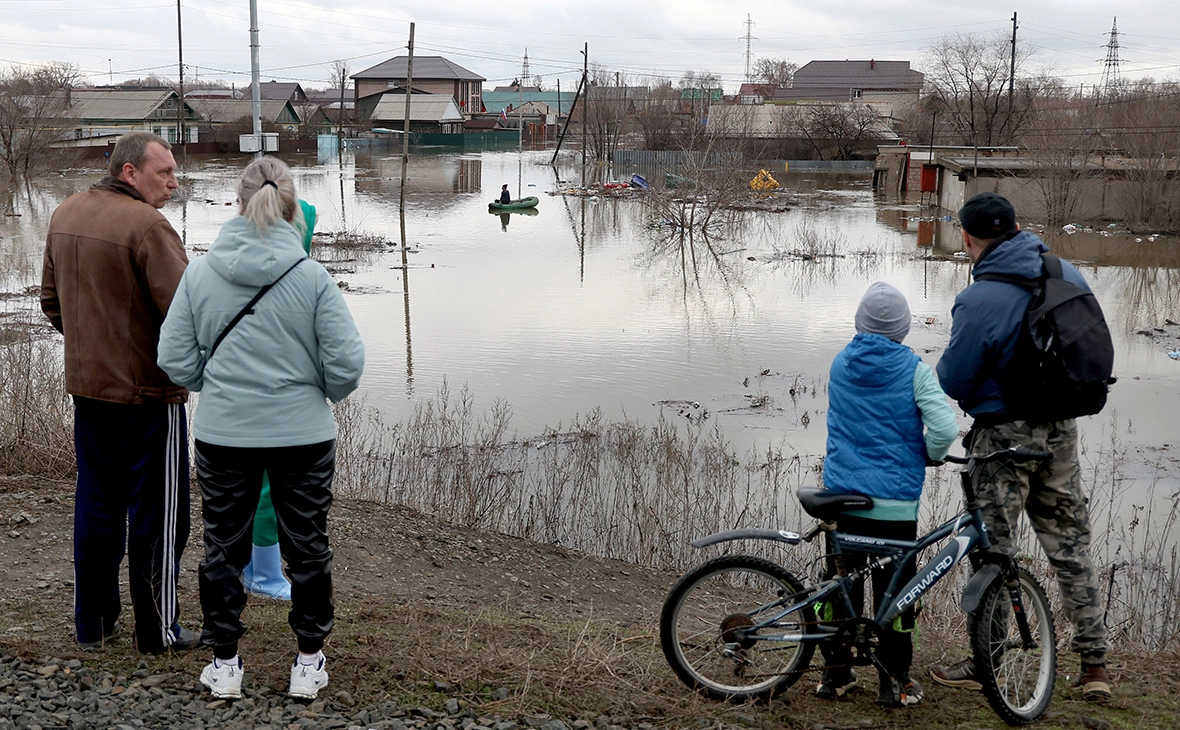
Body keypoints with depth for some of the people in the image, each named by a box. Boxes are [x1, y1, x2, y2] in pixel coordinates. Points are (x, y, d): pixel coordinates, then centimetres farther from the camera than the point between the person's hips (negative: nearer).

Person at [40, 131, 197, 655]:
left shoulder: (65, 215, 7)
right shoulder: (146, 226, -20)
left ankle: (93, 624, 28)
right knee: (156, 513, 5)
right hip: (149, 392, -8)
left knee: (96, 507, 17)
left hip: (86, 387, 8)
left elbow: (51, 300, 16)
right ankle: (158, 631, 15)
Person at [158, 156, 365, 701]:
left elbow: (175, 360, -4)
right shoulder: (312, 277, -13)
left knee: (223, 547, 16)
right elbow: (346, 363, -12)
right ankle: (309, 664, 25)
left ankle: (223, 664, 26)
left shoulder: (200, 273, -6)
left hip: (222, 434, 1)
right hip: (303, 434, -1)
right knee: (308, 548, 14)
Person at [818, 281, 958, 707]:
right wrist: (930, 455, 3)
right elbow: (945, 429, -16)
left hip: (841, 493, 4)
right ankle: (895, 682, 12)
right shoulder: (913, 370, -9)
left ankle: (835, 673, 21)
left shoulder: (840, 365, 4)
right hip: (894, 500, -4)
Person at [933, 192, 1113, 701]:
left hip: (1004, 437, -6)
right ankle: (1095, 666, 19)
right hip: (1061, 432, 6)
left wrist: (944, 365, 6)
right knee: (1070, 544, 14)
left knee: (992, 548, 6)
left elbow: (953, 382, -15)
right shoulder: (1068, 276, 0)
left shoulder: (978, 300, -21)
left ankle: (983, 664, 16)